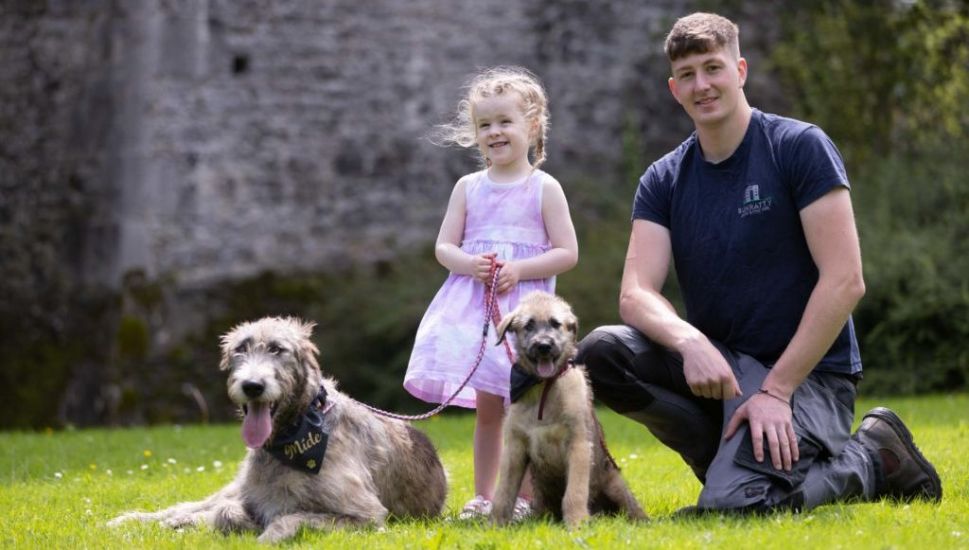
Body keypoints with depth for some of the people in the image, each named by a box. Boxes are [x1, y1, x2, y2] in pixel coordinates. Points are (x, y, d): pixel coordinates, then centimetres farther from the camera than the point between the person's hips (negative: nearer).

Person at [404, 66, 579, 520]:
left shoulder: (544, 188, 1)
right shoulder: (468, 187, 10)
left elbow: (567, 252, -3)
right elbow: (443, 247, 9)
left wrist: (519, 269, -16)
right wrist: (470, 264, -12)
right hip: (473, 307, 3)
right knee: (485, 407, 8)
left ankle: (523, 498, 3)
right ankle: (482, 497, 15)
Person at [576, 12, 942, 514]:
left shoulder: (799, 148, -8)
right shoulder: (663, 182, 7)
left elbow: (845, 280, -14)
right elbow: (636, 294, -6)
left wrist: (777, 389, -19)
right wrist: (690, 342, -29)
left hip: (806, 371, -5)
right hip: (714, 362, 5)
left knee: (732, 503, -28)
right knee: (600, 352, -20)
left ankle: (873, 460, 0)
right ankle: (733, 459, -5)